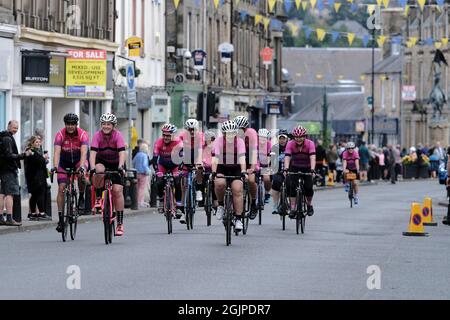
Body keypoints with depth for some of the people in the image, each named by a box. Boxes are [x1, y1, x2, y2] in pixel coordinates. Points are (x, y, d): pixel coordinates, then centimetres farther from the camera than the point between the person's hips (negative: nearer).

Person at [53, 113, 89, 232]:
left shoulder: (83, 134, -23)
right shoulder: (60, 134, -21)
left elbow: (84, 152, -35)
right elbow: (57, 152, -32)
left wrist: (81, 166, -51)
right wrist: (55, 167, -48)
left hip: (79, 160, -1)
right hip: (64, 162, 1)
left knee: (81, 176, -35)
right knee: (61, 188, -10)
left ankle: (81, 197, -7)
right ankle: (60, 219, -7)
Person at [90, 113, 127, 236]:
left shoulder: (118, 135, -22)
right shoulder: (98, 135, -20)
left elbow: (122, 153, -33)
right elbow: (93, 152, -30)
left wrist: (120, 167, -50)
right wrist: (93, 168, -46)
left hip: (116, 163, -1)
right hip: (102, 162, 1)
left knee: (117, 191, -12)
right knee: (99, 173, -36)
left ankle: (120, 223, -8)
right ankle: (98, 197, -10)